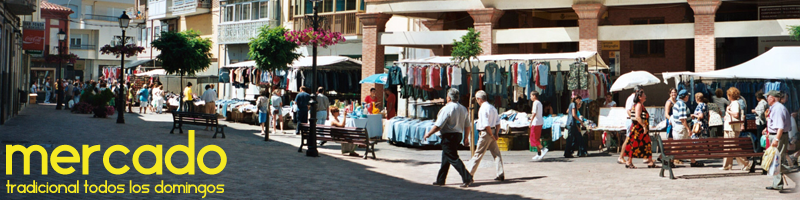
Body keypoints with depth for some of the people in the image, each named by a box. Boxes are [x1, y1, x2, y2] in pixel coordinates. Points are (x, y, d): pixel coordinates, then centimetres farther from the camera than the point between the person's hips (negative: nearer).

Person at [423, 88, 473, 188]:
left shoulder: (447, 108, -15)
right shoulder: (463, 109, 9)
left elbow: (438, 125, -18)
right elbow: (468, 126, 12)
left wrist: (428, 134, -7)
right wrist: (466, 138, 23)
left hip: (448, 136, -8)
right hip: (458, 135, 9)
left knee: (453, 158, -6)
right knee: (445, 158, 17)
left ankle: (467, 178, -14)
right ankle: (440, 180, 25)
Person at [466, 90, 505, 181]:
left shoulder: (483, 109, -15)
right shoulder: (492, 108, 13)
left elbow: (486, 125, -22)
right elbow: (498, 123, 13)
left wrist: (492, 135, -14)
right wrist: (495, 134, 6)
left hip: (486, 133, -8)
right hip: (492, 132, 8)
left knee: (478, 154, 1)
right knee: (496, 153, 7)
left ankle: (469, 173, 9)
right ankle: (501, 174, 3)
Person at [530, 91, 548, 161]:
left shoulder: (535, 103, -11)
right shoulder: (540, 103, 17)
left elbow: (534, 113, -19)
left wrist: (531, 121, -16)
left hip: (536, 122, -10)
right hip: (540, 122, 10)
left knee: (534, 138, -6)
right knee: (537, 138, 12)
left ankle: (543, 149, -16)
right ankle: (539, 154, 11)